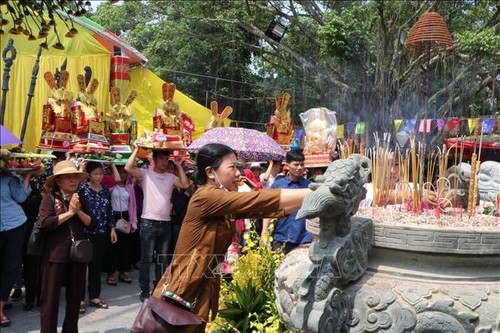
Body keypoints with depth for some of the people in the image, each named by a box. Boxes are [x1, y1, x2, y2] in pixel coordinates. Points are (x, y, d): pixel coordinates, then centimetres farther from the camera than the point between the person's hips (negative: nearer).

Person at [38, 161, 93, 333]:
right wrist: (69, 212, -16)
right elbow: (45, 223, -19)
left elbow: (91, 224, 5)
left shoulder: (81, 200, 9)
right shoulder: (49, 198, -7)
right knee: (50, 297, 2)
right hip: (55, 254, -5)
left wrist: (78, 212, -11)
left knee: (75, 296, 14)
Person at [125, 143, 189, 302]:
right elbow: (128, 168, -16)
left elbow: (185, 185, -3)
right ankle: (144, 291, 9)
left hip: (165, 223, 5)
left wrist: (179, 166, -1)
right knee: (146, 259, 1)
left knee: (163, 259, 14)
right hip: (149, 223, -5)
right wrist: (136, 150, -13)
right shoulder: (145, 174, -1)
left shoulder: (171, 177, 11)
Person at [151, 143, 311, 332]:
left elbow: (267, 208, -2)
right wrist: (314, 194, -26)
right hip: (179, 293, -9)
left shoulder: (229, 207, 9)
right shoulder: (206, 196, -17)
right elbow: (258, 200, -25)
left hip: (205, 292, 9)